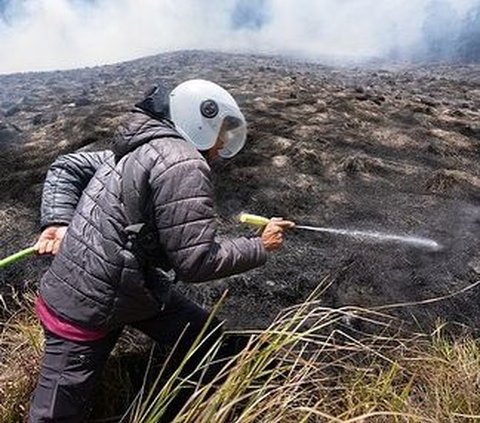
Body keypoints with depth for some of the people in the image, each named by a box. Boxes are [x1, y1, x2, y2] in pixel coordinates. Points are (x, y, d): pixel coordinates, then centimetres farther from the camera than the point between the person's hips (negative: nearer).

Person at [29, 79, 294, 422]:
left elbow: (65, 168, 13)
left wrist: (58, 221, 0)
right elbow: (196, 262, -23)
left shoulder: (138, 149, 8)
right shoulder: (183, 163, -21)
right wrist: (261, 247, -9)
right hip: (86, 311, -9)